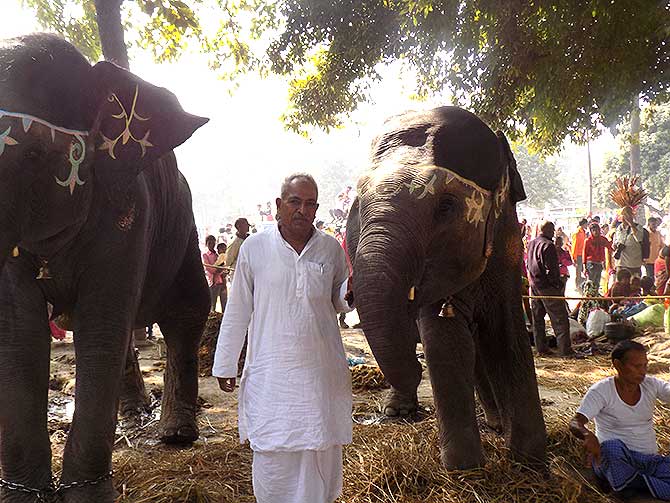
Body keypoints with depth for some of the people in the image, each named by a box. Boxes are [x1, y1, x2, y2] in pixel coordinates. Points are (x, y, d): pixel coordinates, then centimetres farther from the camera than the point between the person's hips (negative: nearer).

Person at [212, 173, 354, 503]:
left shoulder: (331, 248, 3)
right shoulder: (254, 248, -1)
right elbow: (237, 311, 5)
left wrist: (349, 293, -10)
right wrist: (225, 364, 7)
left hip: (321, 372, 2)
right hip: (270, 375, -1)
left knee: (320, 455, 11)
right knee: (272, 456, 3)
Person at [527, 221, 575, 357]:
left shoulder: (531, 244, 11)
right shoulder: (548, 245, -16)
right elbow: (551, 268, -18)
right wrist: (557, 283, -9)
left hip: (534, 285, 9)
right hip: (547, 286, -8)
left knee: (537, 317, 11)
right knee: (560, 318, -3)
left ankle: (541, 348, 16)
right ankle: (565, 349, -3)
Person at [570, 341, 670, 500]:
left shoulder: (651, 385, 3)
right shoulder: (601, 390, -11)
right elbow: (575, 423, -21)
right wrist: (587, 435, -43)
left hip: (650, 460, 2)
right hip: (614, 462, -2)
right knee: (612, 447, -38)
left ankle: (629, 481, -8)